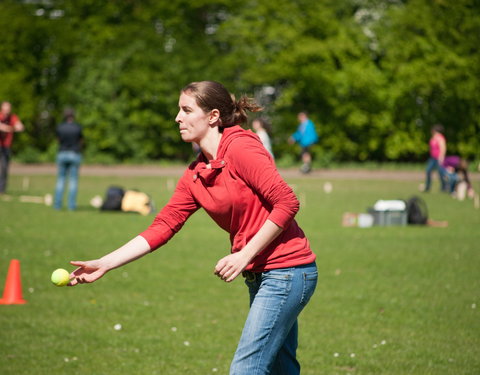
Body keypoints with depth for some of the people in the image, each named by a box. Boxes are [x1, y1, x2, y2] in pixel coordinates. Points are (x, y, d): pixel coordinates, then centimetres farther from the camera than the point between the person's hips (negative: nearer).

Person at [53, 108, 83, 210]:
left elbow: (59, 140, 12)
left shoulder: (59, 127, -2)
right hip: (75, 155, -2)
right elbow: (81, 142, 7)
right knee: (73, 181, 2)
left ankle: (57, 204, 4)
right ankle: (71, 205, -1)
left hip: (62, 154, 2)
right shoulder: (78, 128, -5)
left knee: (60, 180, 8)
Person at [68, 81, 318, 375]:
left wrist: (245, 255, -19)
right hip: (260, 276, 9)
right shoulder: (195, 175, 9)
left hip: (287, 271, -9)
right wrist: (104, 264, -1)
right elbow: (162, 228, 6)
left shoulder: (241, 148, -15)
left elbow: (287, 202, -19)